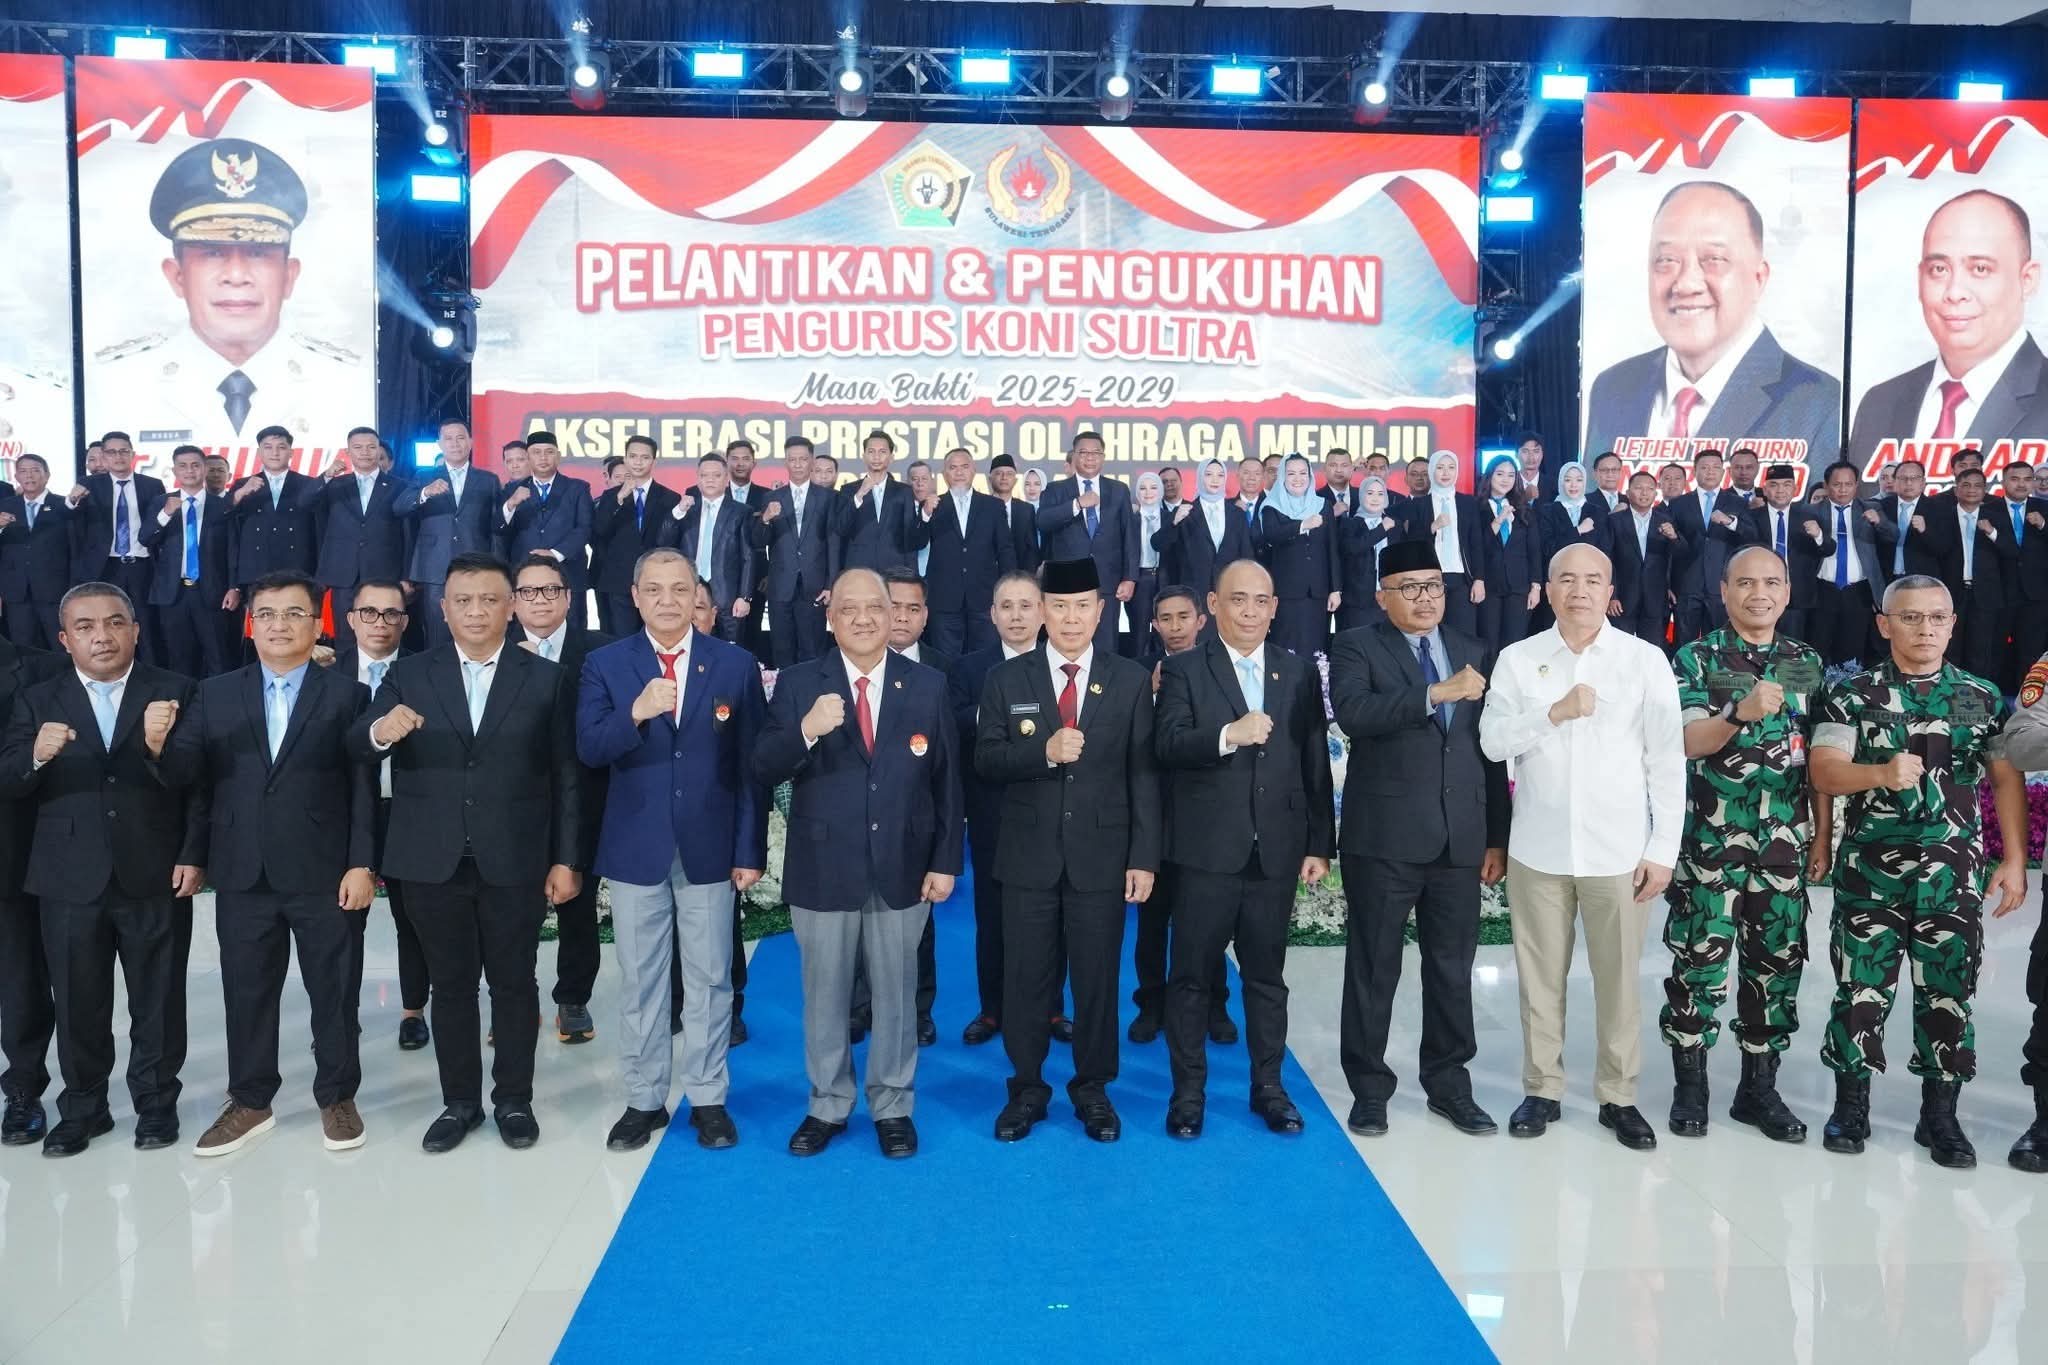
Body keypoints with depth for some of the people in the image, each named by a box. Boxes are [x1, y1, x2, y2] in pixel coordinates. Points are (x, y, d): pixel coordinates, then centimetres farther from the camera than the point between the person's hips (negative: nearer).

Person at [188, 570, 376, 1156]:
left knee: (335, 992, 7)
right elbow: (197, 779, 7)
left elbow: (363, 788, -2)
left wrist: (362, 864, -9)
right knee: (246, 992, 11)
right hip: (241, 874, 3)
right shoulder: (214, 694, 9)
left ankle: (337, 1097, 22)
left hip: (326, 873, -2)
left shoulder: (347, 694, 2)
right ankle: (250, 1101, 26)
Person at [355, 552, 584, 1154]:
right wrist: (379, 732, -28)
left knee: (514, 982, 9)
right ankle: (459, 1101, 24)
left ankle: (514, 1099, 22)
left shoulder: (547, 679, 2)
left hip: (515, 862, -1)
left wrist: (566, 859, -3)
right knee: (451, 984, 11)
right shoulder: (409, 674, 5)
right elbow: (354, 750, -4)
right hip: (433, 862, 1)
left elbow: (566, 778, 1)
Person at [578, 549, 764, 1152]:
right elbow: (589, 751, -11)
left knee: (709, 979, 9)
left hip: (709, 849, 0)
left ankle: (708, 1099, 22)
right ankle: (644, 1099, 24)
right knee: (639, 982, 10)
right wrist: (636, 714, -29)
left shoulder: (736, 665, -1)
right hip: (635, 850, 1)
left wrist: (750, 850, -4)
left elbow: (752, 765, -1)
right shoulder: (605, 664, 0)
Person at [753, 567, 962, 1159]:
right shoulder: (798, 684, -3)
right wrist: (805, 731, -27)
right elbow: (764, 772, -9)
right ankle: (827, 1106, 31)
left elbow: (947, 781, 3)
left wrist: (946, 861, -1)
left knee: (896, 994, 13)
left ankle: (893, 1107, 29)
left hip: (901, 871, 1)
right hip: (822, 870, 0)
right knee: (824, 995, 13)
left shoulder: (928, 686, 0)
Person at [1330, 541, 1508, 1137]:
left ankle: (1449, 1083, 27)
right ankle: (1369, 1088, 19)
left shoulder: (1475, 654, 12)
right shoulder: (1357, 648, -1)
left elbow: (1491, 750, 12)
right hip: (1384, 837, -4)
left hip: (1461, 839, 4)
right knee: (1373, 968, 5)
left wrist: (1497, 836, 10)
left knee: (1453, 969, 12)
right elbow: (1354, 711, -21)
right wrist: (1437, 693, -25)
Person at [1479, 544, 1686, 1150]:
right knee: (1540, 977, 10)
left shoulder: (1645, 659, -1)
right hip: (1538, 848, 1)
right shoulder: (1517, 659, 2)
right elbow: (1492, 741, -6)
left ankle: (1618, 1096, 22)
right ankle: (1542, 1089, 24)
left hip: (1619, 850, -1)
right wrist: (1555, 713, -20)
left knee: (1619, 980, 7)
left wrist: (1663, 849, -4)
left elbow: (1666, 759, -1)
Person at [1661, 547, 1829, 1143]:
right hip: (1709, 840, -3)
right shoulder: (1696, 658, -2)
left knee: (1777, 961, 8)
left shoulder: (1808, 663, 10)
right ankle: (1689, 1083, 13)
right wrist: (1741, 712, -29)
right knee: (1699, 959, 0)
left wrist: (1823, 836, 7)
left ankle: (1759, 1087, 21)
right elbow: (1688, 742, -12)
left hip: (1784, 842, 4)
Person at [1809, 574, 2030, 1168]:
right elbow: (1824, 772, -9)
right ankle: (1851, 1105, 17)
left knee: (1949, 993, 6)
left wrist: (2015, 860, 0)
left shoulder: (1984, 697, 7)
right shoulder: (1850, 694, 0)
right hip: (1869, 870, -2)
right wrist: (1883, 772, -27)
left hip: (1954, 874, 2)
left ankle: (1940, 1115, 19)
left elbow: (2008, 782, 8)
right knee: (1861, 989, 3)